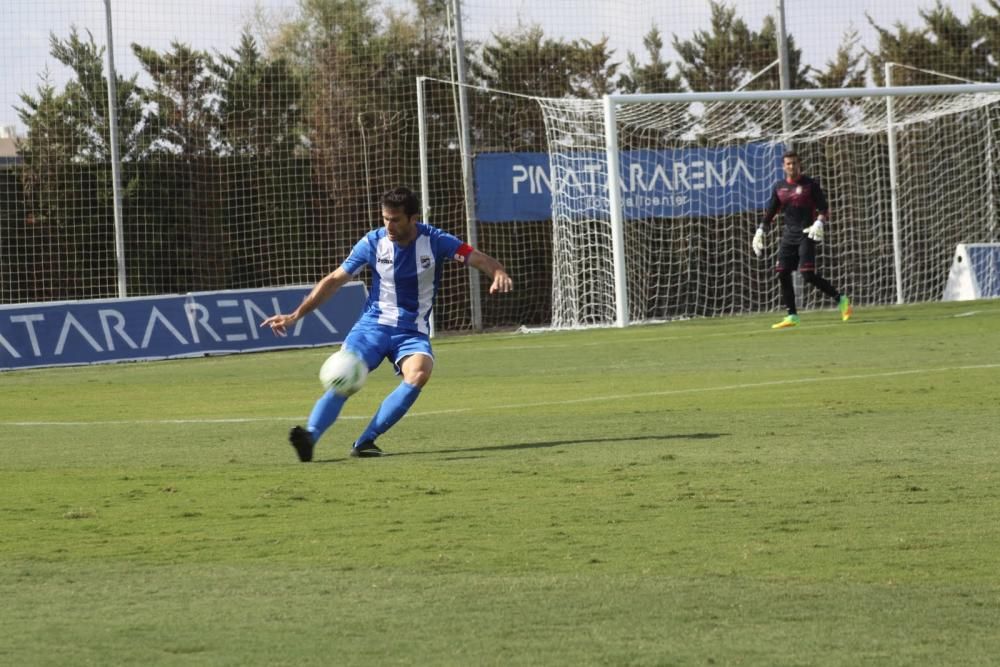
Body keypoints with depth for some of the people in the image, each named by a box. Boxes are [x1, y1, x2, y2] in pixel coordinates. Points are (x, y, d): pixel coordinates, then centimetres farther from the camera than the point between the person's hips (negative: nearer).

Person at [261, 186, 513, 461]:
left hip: (413, 331, 0)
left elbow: (478, 258, -9)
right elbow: (334, 280, 1)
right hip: (373, 325, 0)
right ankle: (310, 435, -42)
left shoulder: (434, 241, -7)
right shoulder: (373, 243, -5)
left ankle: (365, 441, -28)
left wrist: (498, 273, -34)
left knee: (419, 374, -31)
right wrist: (295, 315, -3)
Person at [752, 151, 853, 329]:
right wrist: (760, 231, 10)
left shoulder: (810, 184, -1)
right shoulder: (779, 187, 12)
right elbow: (770, 212, 19)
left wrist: (819, 223, -21)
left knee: (808, 274, -17)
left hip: (806, 234, -6)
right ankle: (792, 316, 5)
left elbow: (823, 208, -3)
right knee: (782, 273, -2)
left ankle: (840, 299, -3)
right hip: (789, 235, 6)